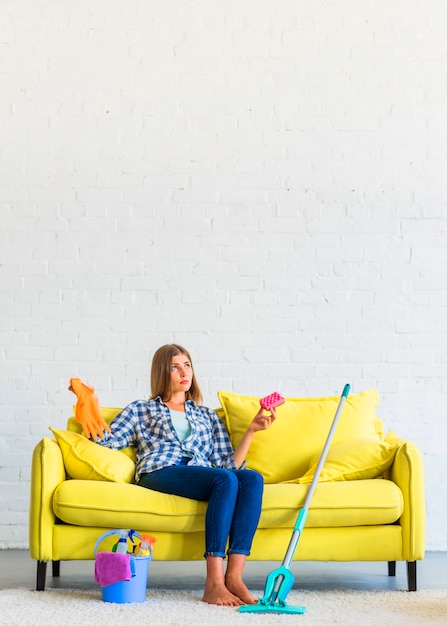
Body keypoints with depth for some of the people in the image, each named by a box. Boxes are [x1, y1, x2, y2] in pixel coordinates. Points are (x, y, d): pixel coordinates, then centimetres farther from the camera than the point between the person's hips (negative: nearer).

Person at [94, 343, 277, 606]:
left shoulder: (209, 416, 33)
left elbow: (228, 464, 21)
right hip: (160, 473, -3)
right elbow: (107, 441, 11)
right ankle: (214, 582, -42)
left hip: (203, 476, 4)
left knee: (253, 478, -31)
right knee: (226, 479, -34)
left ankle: (234, 576, -41)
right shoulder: (140, 410, 27)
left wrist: (252, 430, 13)